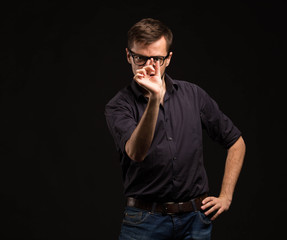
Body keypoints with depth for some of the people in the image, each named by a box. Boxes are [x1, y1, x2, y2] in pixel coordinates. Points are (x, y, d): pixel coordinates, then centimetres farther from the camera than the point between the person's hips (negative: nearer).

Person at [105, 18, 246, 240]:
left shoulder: (193, 95, 5)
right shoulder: (119, 107, -4)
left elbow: (236, 142, 14)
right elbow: (136, 153, -24)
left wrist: (226, 197, 7)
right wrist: (154, 99, -33)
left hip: (196, 219, 2)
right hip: (145, 221, -2)